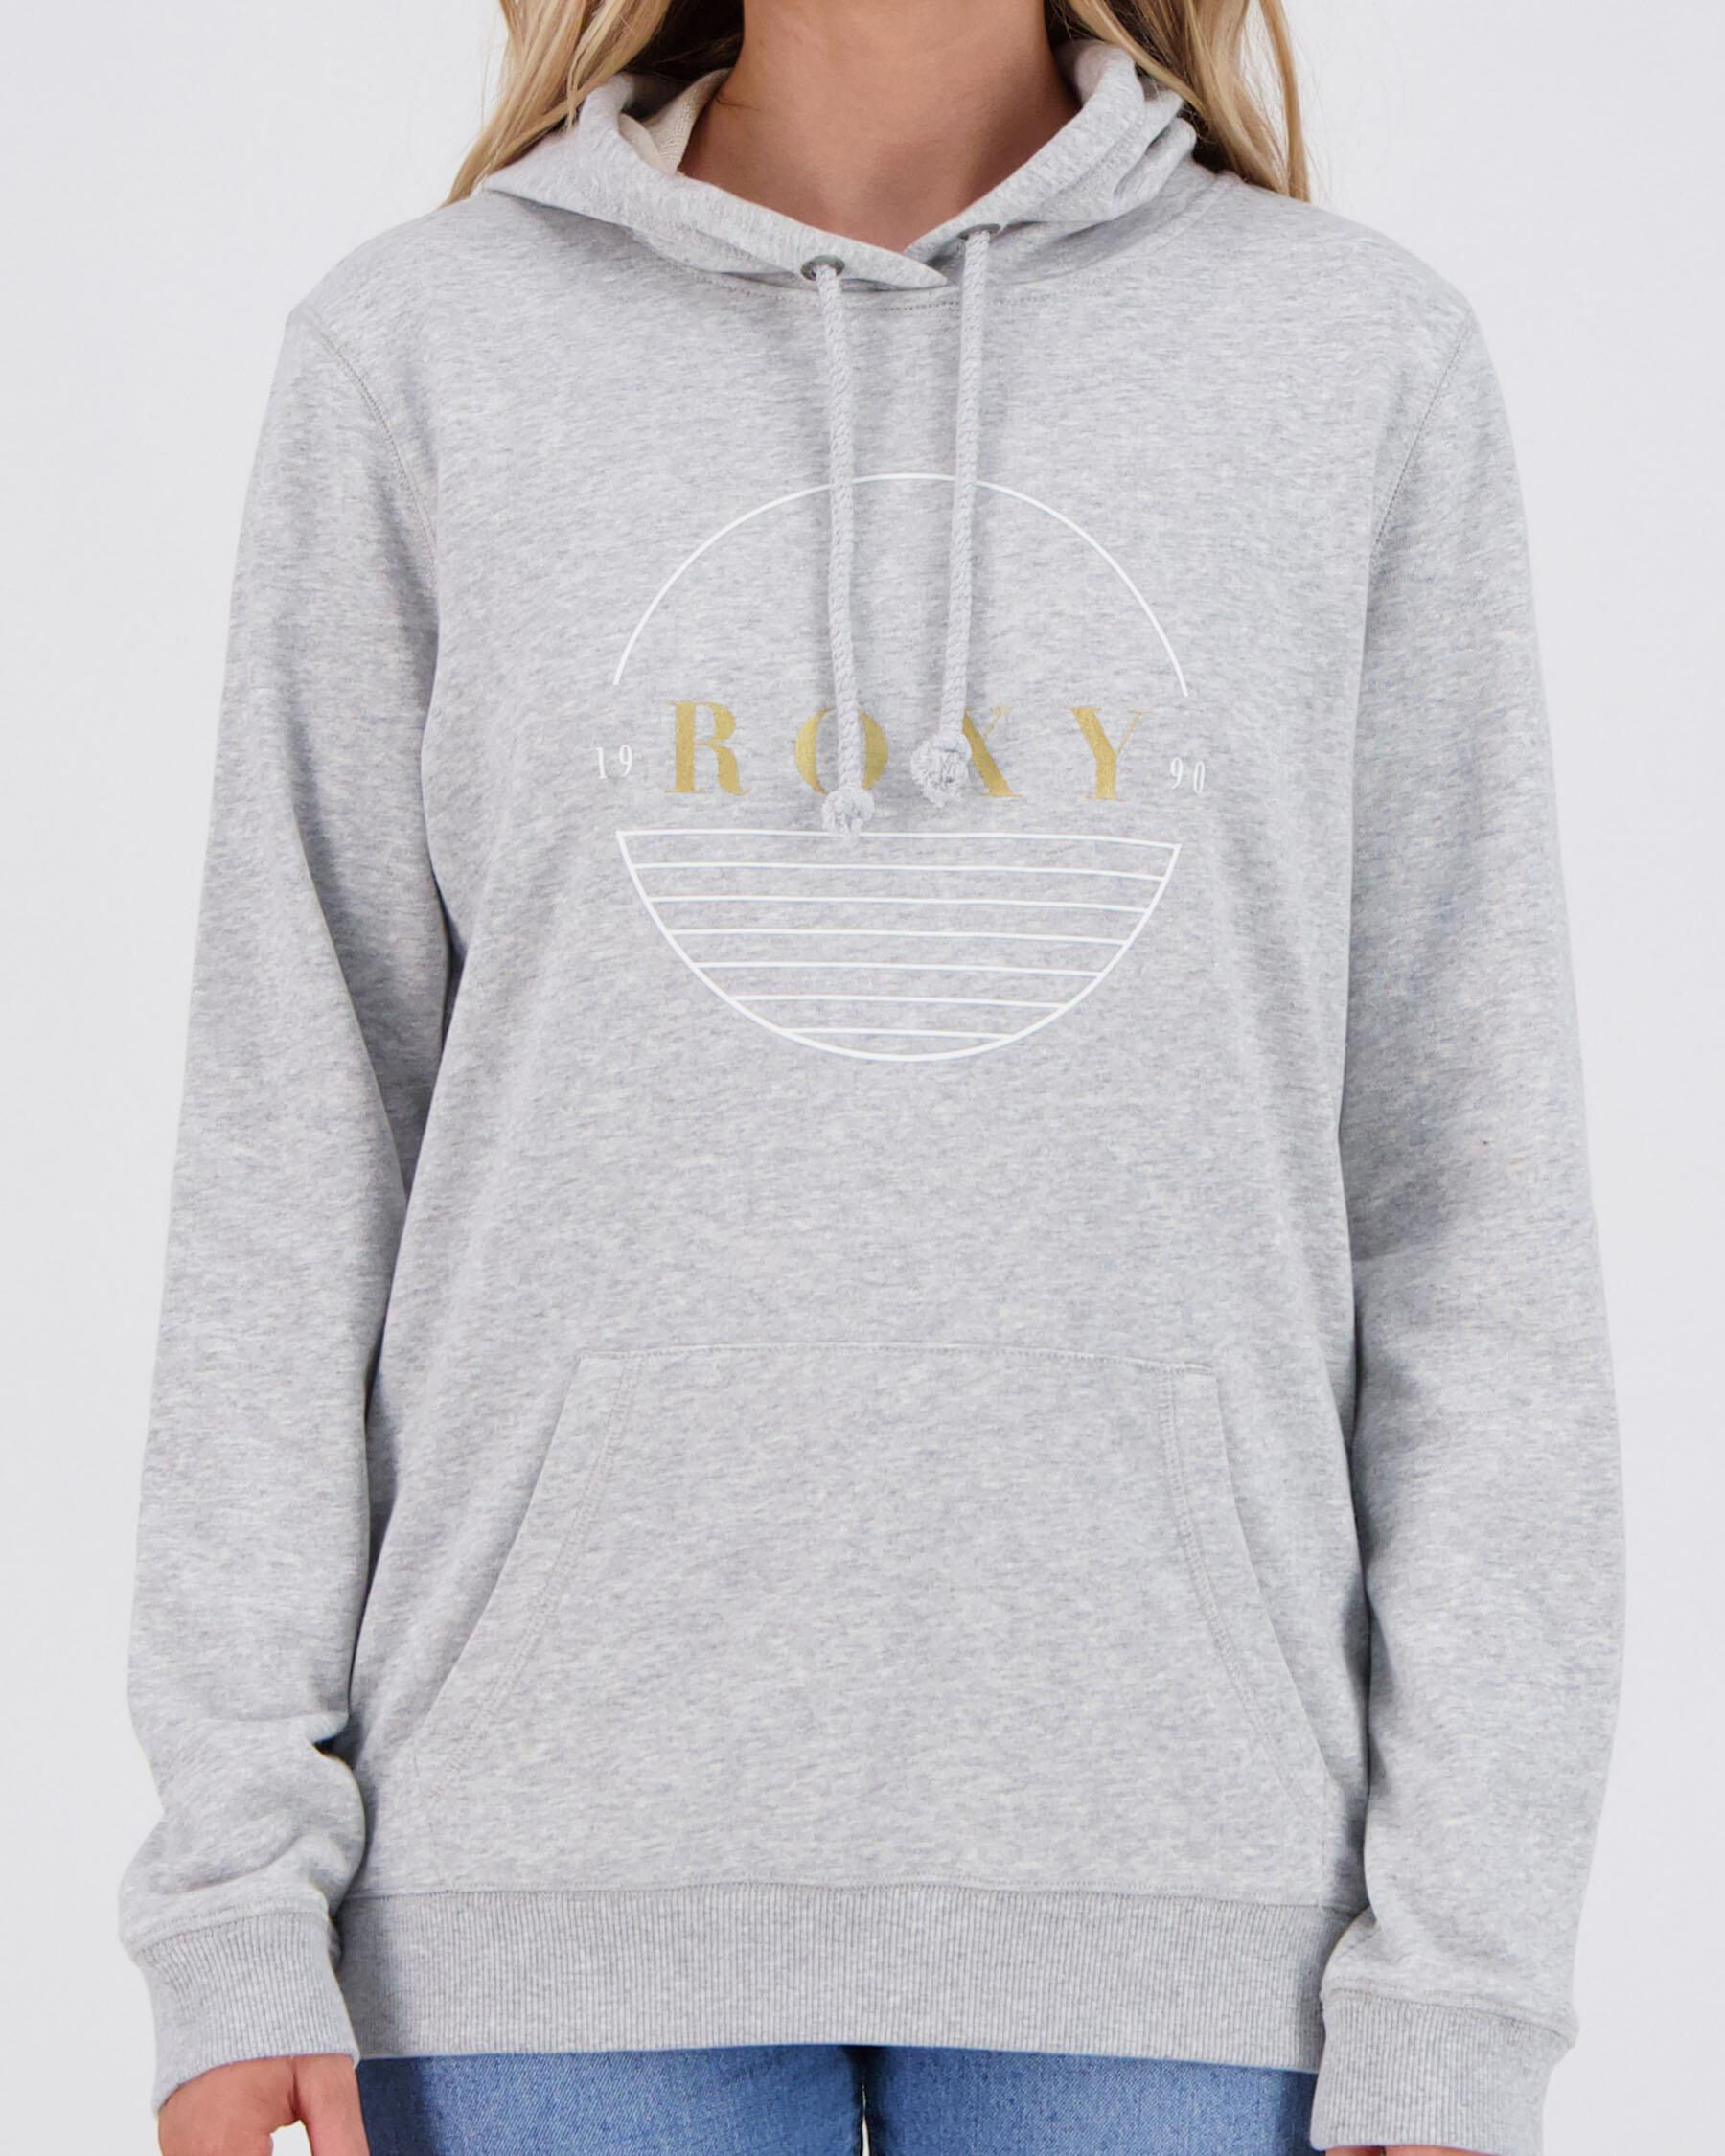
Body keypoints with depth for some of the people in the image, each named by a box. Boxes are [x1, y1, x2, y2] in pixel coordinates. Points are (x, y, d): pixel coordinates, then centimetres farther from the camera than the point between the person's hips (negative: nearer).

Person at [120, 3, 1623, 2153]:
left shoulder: (1366, 363, 4)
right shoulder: (417, 353, 4)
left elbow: (1465, 1193, 3)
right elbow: (293, 1152, 4)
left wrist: (1460, 1978, -1)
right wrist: (238, 1891, -1)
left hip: (1162, 1872, 0)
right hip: (563, 1854, 0)